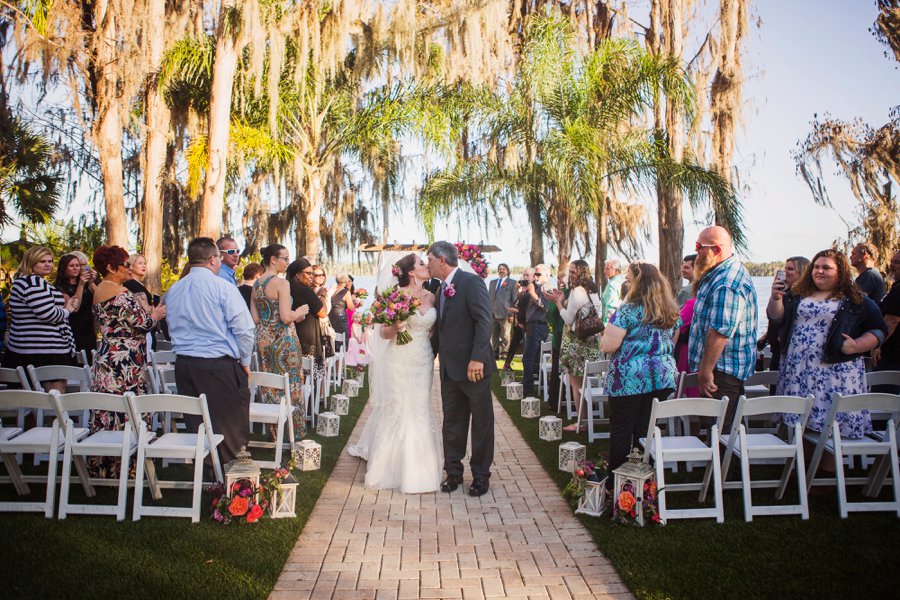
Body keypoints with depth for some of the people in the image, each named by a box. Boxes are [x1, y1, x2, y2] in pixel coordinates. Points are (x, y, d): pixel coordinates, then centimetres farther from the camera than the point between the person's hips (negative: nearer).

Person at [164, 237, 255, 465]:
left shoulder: (173, 290, 8)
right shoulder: (223, 287, -10)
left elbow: (172, 328, 18)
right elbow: (244, 328, -11)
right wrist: (244, 361, 2)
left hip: (183, 363, 6)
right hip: (219, 364, -6)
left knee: (195, 424, 14)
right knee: (231, 424, 3)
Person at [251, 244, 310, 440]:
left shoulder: (256, 284, 8)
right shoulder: (281, 283, -15)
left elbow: (255, 318, 8)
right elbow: (286, 317, -21)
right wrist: (299, 312, -3)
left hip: (263, 339, 7)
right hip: (283, 341, -7)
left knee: (269, 387, 14)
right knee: (290, 386, 4)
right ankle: (293, 433, 11)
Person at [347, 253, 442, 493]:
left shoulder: (431, 297, 6)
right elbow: (383, 333, -7)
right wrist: (394, 327, -25)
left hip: (423, 362, 4)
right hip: (399, 362, -4)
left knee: (420, 413, 9)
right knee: (397, 412, 3)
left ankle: (417, 471, 21)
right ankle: (393, 467, 20)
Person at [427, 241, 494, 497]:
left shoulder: (471, 282, -12)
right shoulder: (441, 289, 13)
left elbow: (484, 321, -20)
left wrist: (477, 358, -26)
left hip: (473, 367, -7)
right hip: (449, 368, 8)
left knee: (481, 422, 7)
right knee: (452, 423, 14)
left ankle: (481, 474, 19)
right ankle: (453, 471, 26)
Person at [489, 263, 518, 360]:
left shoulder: (512, 283, 4)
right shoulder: (492, 282, 19)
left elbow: (514, 299, 0)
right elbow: (489, 297, 19)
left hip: (504, 313, -4)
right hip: (492, 313, 5)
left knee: (505, 336, -4)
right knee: (494, 337, 9)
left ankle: (502, 353, 3)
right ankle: (495, 354, 16)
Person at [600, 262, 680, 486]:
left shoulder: (628, 310, -13)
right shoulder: (672, 311, 7)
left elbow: (609, 345, -17)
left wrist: (603, 339, 4)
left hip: (629, 380, -5)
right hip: (662, 377, 6)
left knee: (621, 432, 6)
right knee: (647, 431, 13)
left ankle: (615, 482, 15)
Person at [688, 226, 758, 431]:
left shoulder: (727, 284, -23)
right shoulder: (719, 274, 14)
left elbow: (720, 332, -27)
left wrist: (705, 371, -24)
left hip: (724, 372, -11)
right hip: (722, 369, 11)